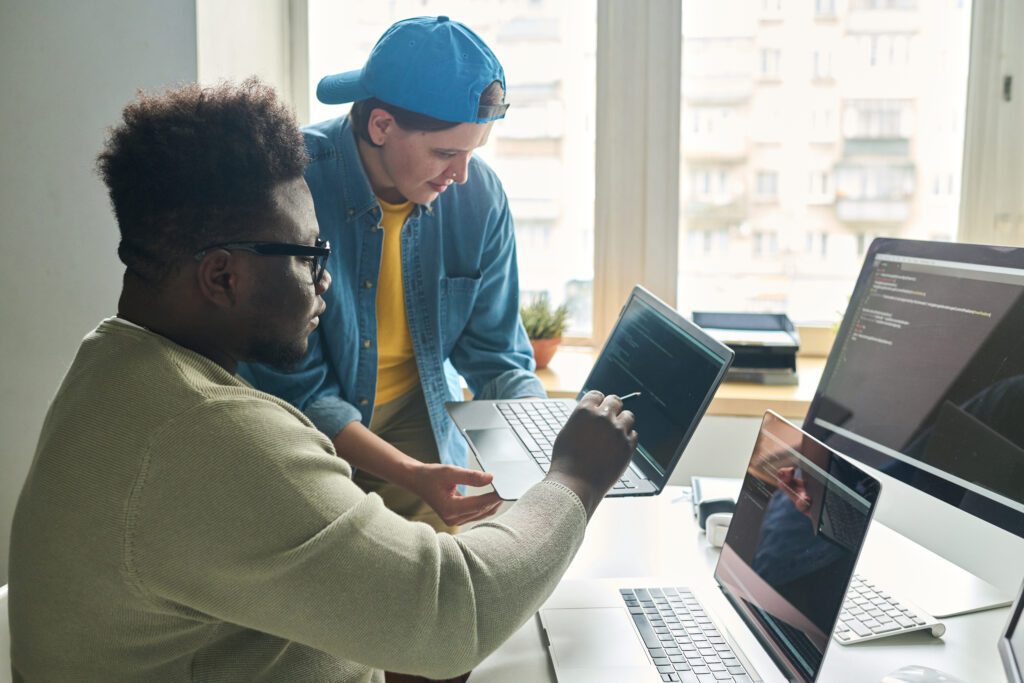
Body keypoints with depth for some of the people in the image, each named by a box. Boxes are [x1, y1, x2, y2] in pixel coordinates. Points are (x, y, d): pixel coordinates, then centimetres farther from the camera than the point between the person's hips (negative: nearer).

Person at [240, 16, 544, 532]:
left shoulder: (479, 194, -11)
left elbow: (496, 358, -2)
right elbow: (297, 390, -20)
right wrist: (412, 475, -31)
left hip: (419, 422, 3)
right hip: (303, 442, -2)